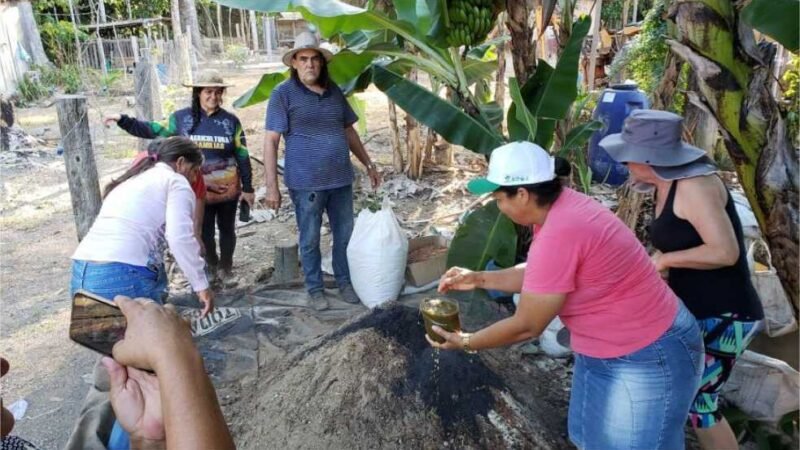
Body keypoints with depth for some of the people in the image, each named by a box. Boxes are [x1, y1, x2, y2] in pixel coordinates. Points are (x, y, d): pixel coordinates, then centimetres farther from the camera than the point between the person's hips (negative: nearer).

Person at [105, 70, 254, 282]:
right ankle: (211, 265, 34)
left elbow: (242, 156, -2)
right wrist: (123, 120, 4)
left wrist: (247, 188, -2)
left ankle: (226, 265, 35)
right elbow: (156, 131, 11)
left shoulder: (230, 121, -5)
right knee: (204, 232, 11)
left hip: (228, 188, -1)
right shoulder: (181, 118, -2)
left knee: (226, 228, 14)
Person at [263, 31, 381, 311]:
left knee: (345, 235, 14)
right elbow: (271, 141, -10)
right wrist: (272, 186, -15)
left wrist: (369, 165, 19)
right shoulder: (283, 94, -6)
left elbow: (349, 131, 19)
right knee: (310, 240, 9)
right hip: (306, 183, -4)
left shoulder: (334, 91, 9)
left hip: (341, 179, 5)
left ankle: (345, 282, 33)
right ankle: (315, 289, 26)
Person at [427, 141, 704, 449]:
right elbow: (536, 277, 10)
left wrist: (466, 342, -9)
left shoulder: (558, 236, -33)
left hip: (646, 359, -9)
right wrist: (479, 279, 5)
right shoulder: (559, 206, -4)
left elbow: (526, 326, -23)